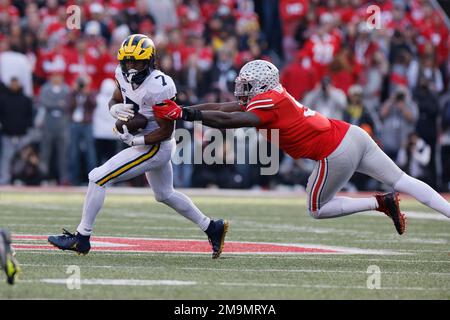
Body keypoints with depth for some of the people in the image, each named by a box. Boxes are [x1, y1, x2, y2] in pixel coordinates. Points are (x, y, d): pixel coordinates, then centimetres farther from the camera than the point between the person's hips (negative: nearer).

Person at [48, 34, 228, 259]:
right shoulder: (125, 75, -4)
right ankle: (213, 228, 36)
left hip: (155, 147, -10)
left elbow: (166, 131, -22)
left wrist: (135, 140, -24)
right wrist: (115, 109, -11)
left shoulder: (157, 87, -27)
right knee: (165, 194, 26)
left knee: (99, 178, -11)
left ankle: (82, 238, -4)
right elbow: (114, 100, 12)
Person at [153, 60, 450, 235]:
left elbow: (226, 120, -22)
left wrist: (184, 114, -20)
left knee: (318, 209, 12)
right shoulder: (274, 97, 12)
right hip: (353, 134, 9)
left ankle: (381, 203, 0)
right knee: (403, 181, 9)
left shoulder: (267, 105, -13)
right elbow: (224, 107, 13)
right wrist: (179, 110, 10)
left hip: (336, 154, -9)